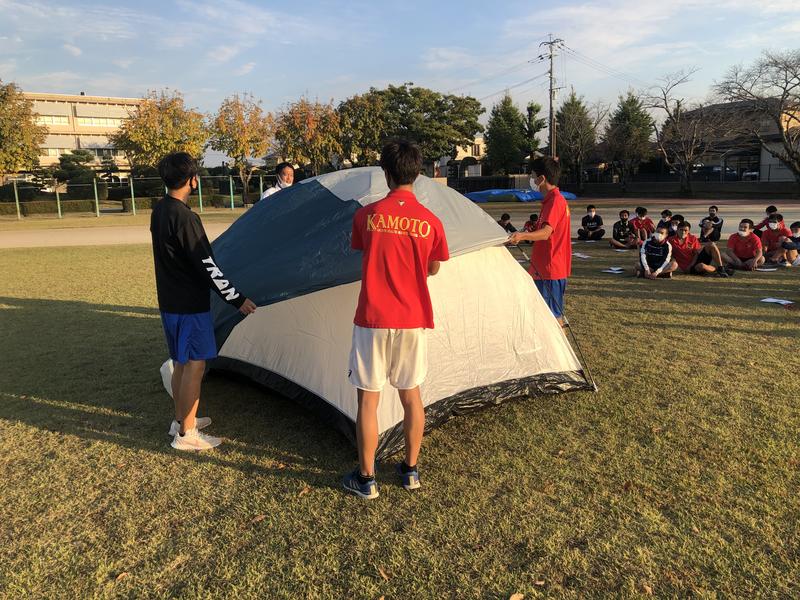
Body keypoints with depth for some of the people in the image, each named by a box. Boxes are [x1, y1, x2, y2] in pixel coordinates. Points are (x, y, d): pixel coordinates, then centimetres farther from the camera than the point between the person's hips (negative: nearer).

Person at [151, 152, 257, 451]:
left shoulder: (159, 211, 8)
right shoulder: (184, 217, -23)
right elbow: (206, 265, -22)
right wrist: (236, 299, -15)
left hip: (170, 301, 10)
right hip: (190, 304, -10)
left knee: (181, 362, 19)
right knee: (195, 365, -1)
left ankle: (181, 420, 31)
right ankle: (186, 435, 8)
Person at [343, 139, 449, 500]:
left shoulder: (366, 215, -7)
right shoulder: (431, 222, -3)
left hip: (372, 321, -2)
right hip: (413, 321, 2)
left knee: (368, 398, 8)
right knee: (411, 394, 16)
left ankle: (366, 479, 18)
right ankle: (411, 470, 28)